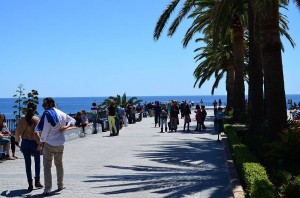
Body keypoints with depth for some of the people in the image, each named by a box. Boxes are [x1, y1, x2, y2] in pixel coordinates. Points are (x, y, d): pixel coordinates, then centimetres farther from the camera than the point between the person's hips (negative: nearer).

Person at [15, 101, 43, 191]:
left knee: (28, 163, 8)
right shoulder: (36, 119, -10)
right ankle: (37, 181, 16)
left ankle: (30, 184, 8)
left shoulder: (22, 119, -3)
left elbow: (17, 130, 0)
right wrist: (40, 142, -11)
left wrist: (17, 140, 14)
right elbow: (37, 132, -17)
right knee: (37, 161, 19)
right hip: (34, 142, -2)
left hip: (25, 142, 2)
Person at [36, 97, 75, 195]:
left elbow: (45, 130, -14)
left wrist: (41, 143, -9)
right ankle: (60, 185, 28)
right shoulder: (61, 114, 10)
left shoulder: (47, 114, -11)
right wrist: (66, 126, 3)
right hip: (60, 144, 6)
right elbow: (72, 120, 21)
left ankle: (47, 188, -11)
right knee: (59, 164, 19)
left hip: (49, 144, -6)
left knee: (47, 166, -4)